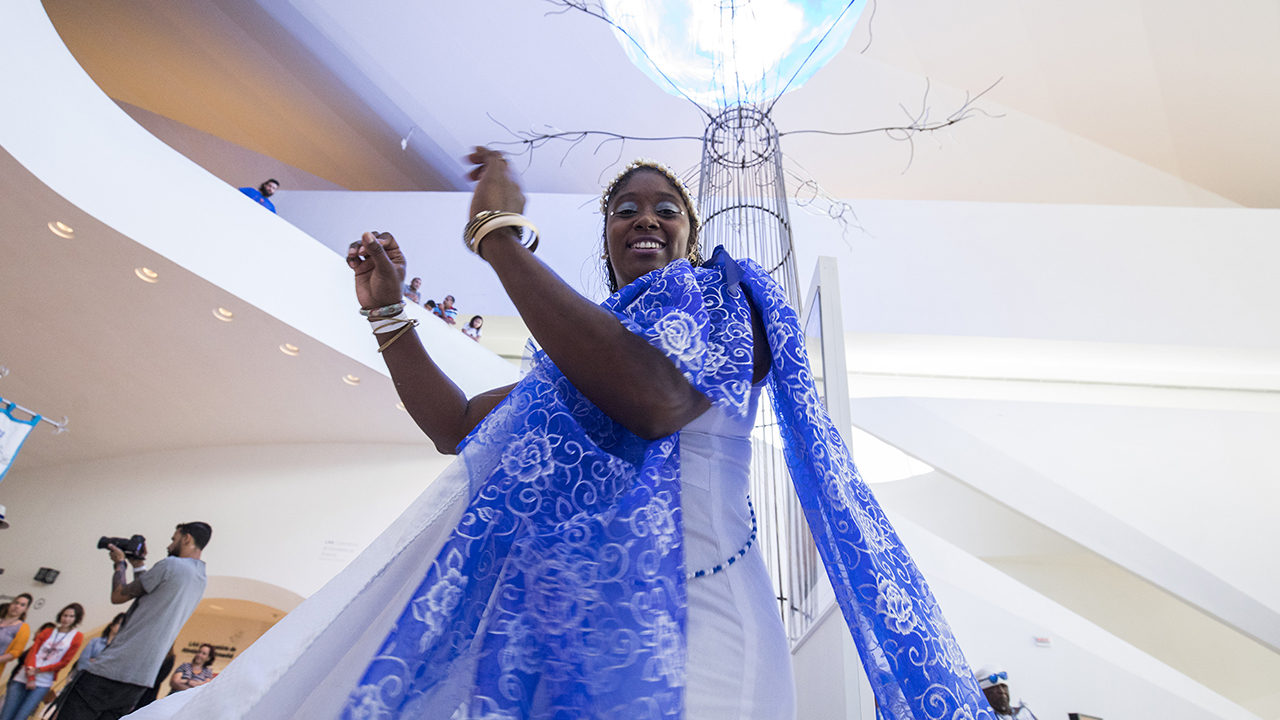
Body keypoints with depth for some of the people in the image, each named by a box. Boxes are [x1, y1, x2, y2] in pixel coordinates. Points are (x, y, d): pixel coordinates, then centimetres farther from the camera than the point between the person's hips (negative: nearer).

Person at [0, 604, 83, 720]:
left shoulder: (76, 637, 1)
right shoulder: (47, 632, 12)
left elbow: (64, 662, -2)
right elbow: (32, 653, 4)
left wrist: (38, 670, -9)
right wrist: (30, 677, -10)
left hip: (42, 684, -3)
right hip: (23, 679, 3)